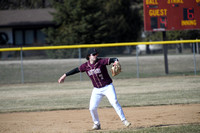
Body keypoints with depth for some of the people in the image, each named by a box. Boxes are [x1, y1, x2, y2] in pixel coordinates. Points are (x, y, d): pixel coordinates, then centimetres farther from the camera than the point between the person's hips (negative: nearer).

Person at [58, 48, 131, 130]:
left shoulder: (101, 62, -13)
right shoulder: (86, 66, -2)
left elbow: (111, 60, -25)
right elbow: (76, 70, 10)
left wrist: (115, 61, -49)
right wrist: (65, 75, 15)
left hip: (108, 87, -4)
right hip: (97, 90, 4)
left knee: (114, 102, -21)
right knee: (92, 108, -3)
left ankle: (124, 120, -15)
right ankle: (97, 124, 19)